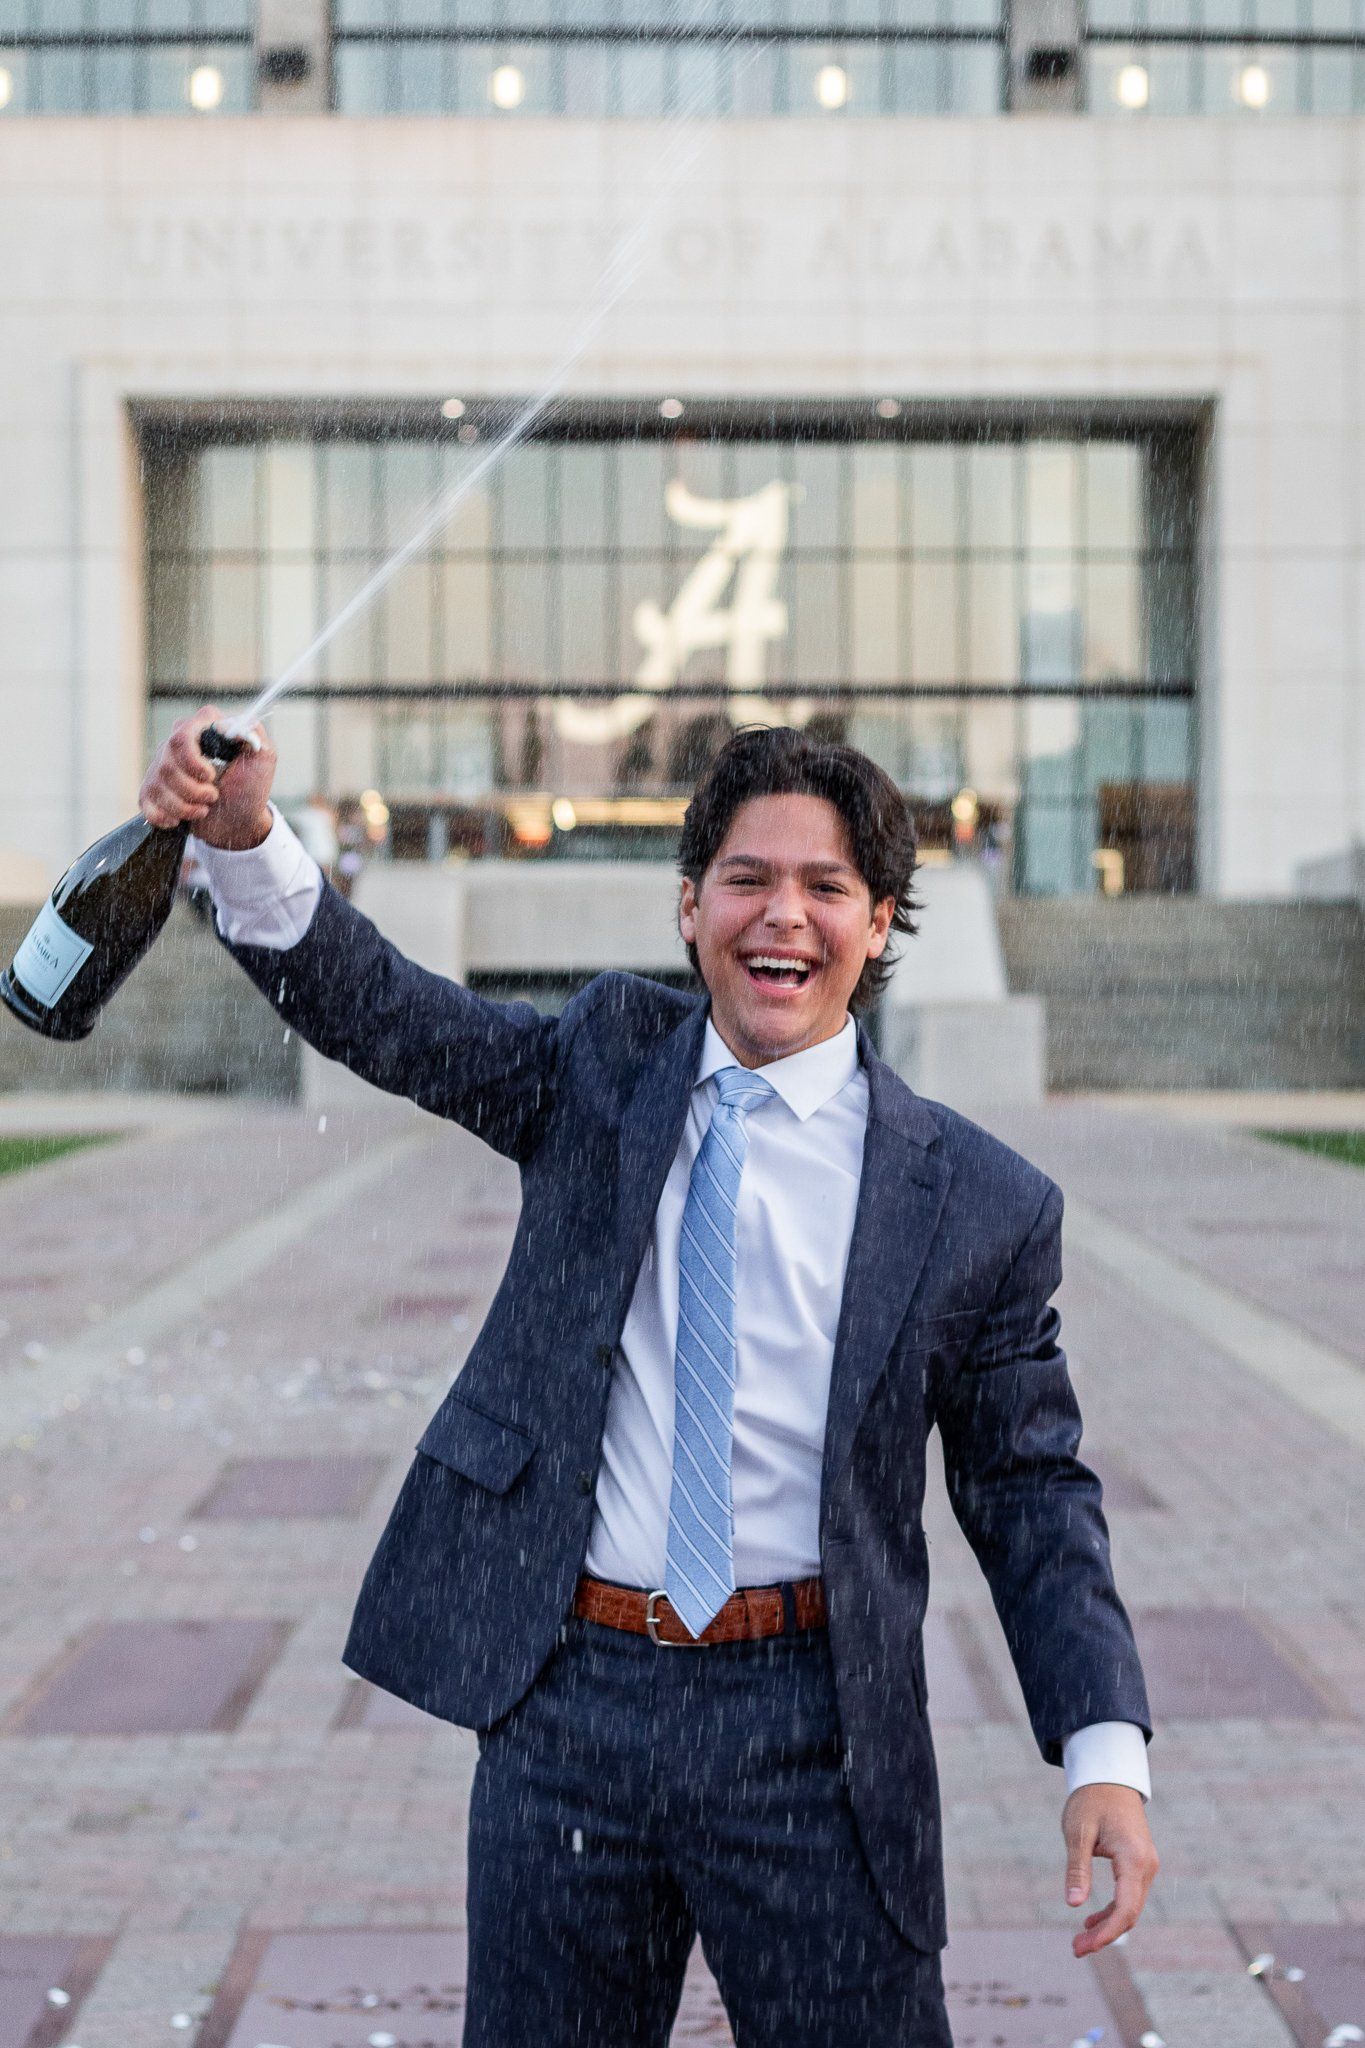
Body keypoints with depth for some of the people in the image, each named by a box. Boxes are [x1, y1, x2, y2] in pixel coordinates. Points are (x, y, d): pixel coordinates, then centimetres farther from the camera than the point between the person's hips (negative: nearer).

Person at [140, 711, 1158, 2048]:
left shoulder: (979, 1204, -2)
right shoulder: (606, 1064, 6)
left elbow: (1031, 1489, 2)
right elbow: (383, 1014, -3)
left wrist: (1105, 1752, -8)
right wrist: (244, 840, -21)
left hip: (811, 1730, -2)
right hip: (565, 1700, 2)